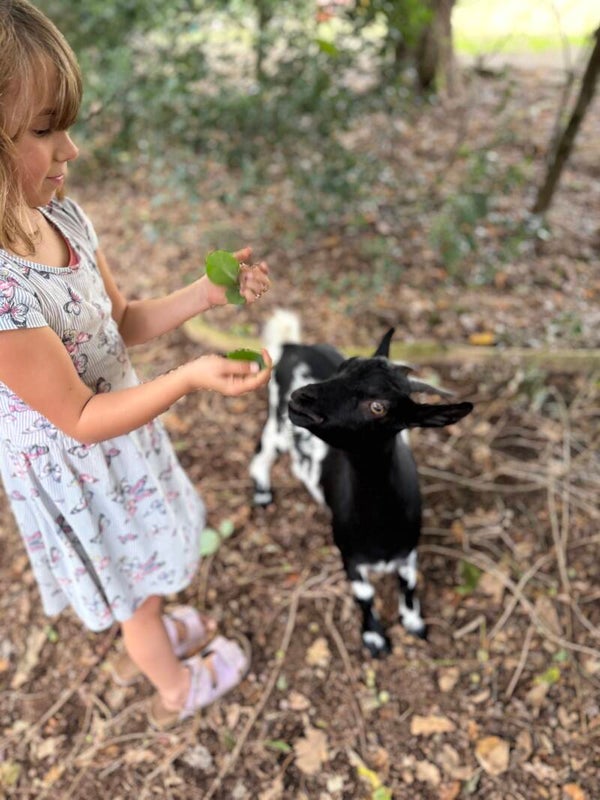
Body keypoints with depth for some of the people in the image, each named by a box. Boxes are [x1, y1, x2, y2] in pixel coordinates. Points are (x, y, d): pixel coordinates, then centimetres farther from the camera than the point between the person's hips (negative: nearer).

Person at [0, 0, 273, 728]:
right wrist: (192, 377, -33)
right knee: (138, 585, 20)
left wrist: (206, 294, -12)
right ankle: (177, 688, 50)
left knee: (145, 574, 32)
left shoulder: (59, 213, -11)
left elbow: (122, 325, 1)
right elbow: (81, 420, -26)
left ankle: (156, 636, 62)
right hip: (77, 472, -7)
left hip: (122, 438, 7)